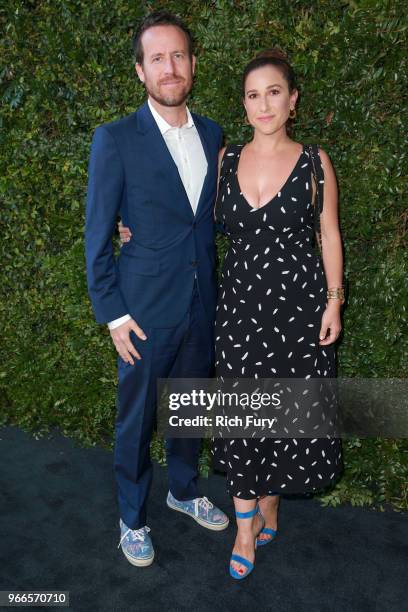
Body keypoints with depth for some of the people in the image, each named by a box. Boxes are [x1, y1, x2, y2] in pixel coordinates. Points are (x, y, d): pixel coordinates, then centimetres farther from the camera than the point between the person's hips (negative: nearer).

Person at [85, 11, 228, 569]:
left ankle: (184, 491, 46)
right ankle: (132, 519, 35)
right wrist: (114, 314, -11)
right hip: (145, 311, -5)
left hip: (202, 307, 5)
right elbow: (97, 237, -9)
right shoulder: (115, 139, -10)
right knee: (136, 421, 11)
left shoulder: (212, 135, 5)